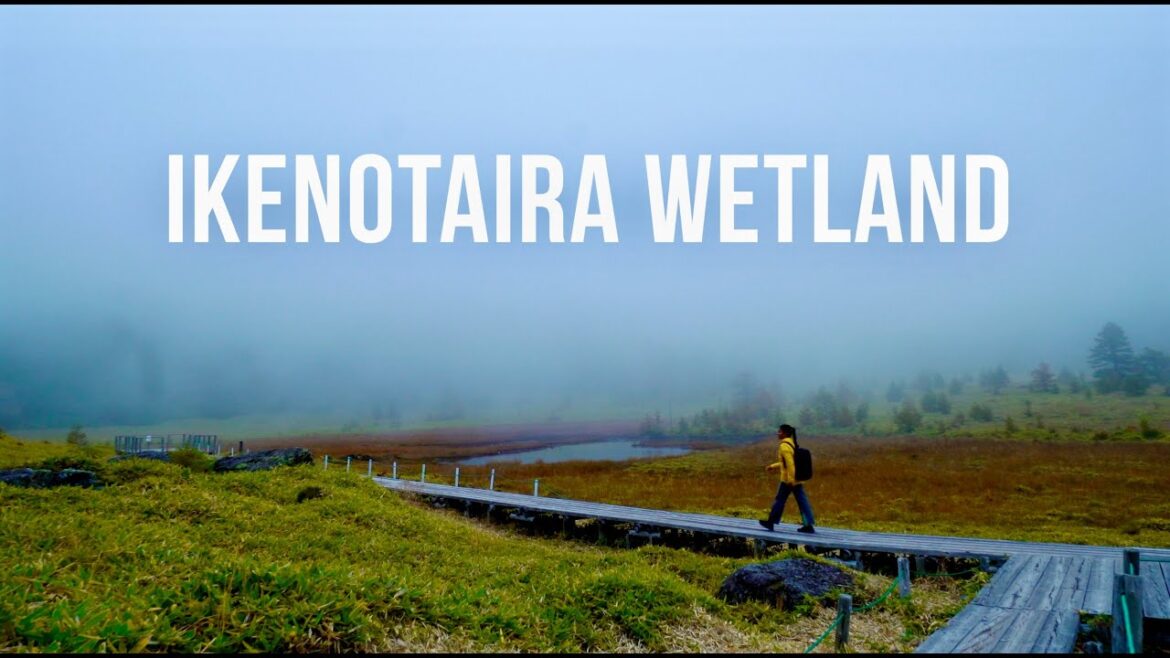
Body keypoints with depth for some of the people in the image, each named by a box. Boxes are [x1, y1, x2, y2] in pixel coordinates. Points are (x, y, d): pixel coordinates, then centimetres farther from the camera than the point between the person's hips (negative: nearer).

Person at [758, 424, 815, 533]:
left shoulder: (784, 446, -15)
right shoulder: (792, 444, 14)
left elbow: (790, 463, -23)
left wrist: (791, 479, -25)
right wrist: (773, 466, 28)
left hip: (788, 480, -8)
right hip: (798, 478, 8)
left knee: (780, 500, 6)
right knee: (802, 501, 4)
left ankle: (771, 522, 18)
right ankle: (808, 525, 0)